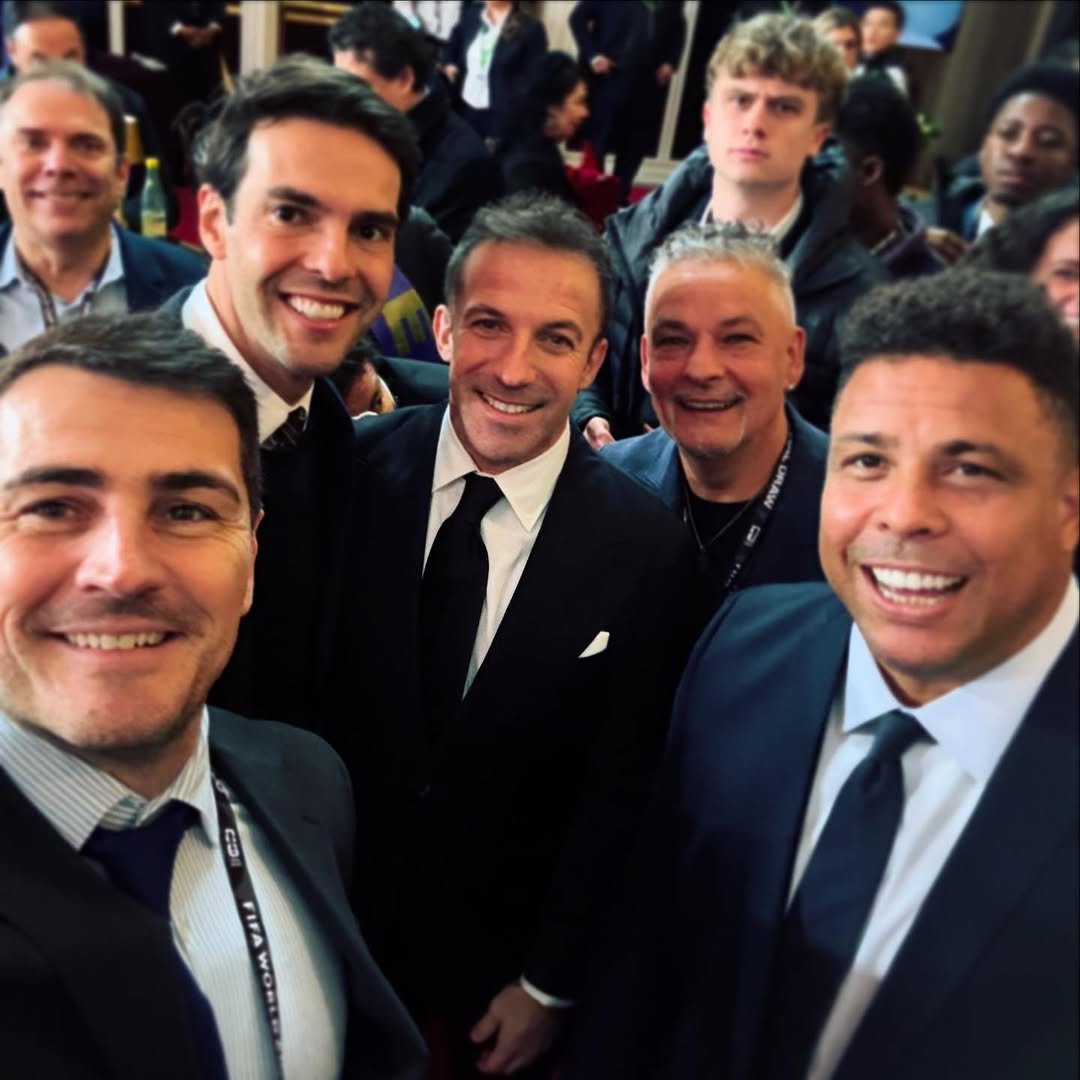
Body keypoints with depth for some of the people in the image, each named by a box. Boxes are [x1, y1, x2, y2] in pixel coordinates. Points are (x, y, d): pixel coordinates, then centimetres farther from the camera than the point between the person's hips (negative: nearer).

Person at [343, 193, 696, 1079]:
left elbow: (616, 795, -10)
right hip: (330, 914, 1)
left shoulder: (648, 550, -17)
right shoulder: (354, 469, -15)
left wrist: (550, 984, -4)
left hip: (504, 946, -1)